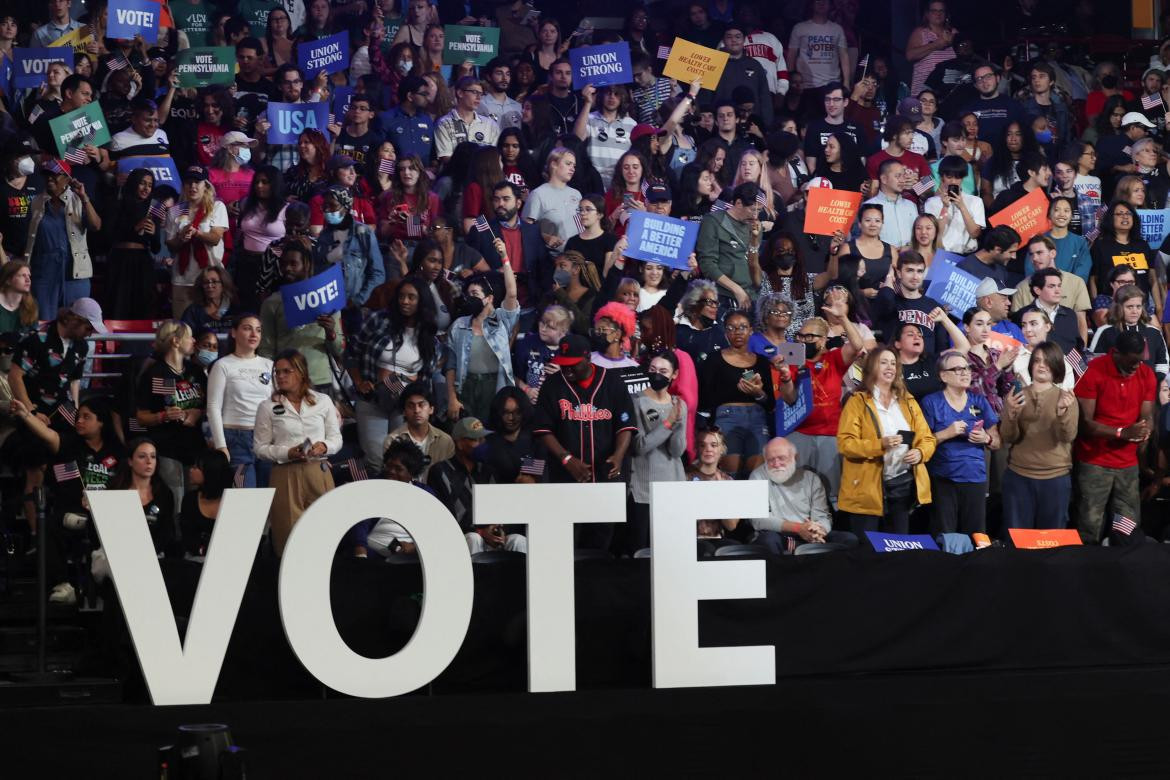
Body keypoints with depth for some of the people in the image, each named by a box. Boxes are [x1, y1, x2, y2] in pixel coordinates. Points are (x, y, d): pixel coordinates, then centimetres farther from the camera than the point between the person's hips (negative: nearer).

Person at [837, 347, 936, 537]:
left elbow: (927, 438, 12)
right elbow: (845, 443, -11)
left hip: (903, 484, 5)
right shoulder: (858, 402, -2)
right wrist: (880, 444, -25)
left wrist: (920, 453, -11)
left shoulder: (908, 402, 14)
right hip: (868, 486, -5)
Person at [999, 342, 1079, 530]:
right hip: (1018, 476, 1)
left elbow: (1067, 436, -10)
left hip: (1056, 477, -1)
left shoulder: (1066, 397, 2)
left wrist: (1062, 411, -28)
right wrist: (1012, 413, -21)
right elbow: (1008, 438, -2)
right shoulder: (1017, 396, 5)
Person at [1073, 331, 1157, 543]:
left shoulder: (1146, 375, 3)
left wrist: (1145, 430, -21)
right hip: (1094, 463, -4)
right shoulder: (1092, 372, -12)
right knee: (1090, 528, -8)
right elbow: (1085, 423, -14)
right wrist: (1122, 433, -26)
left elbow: (1147, 416, 4)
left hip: (1128, 463, 4)